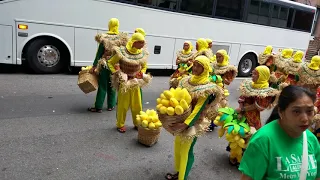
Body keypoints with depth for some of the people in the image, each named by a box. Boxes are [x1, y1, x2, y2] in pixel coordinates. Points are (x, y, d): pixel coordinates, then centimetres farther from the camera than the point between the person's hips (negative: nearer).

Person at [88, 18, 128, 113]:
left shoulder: (104, 38, -9)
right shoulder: (121, 38, -4)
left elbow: (99, 53, -7)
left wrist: (94, 66, -2)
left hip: (105, 65, -2)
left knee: (102, 86, 4)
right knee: (112, 86, 14)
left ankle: (98, 107, 9)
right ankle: (111, 105, 22)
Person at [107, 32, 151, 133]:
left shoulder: (143, 53, -2)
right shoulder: (122, 52, -15)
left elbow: (144, 67, 15)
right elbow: (110, 63, -4)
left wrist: (142, 74, -3)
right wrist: (115, 73, -14)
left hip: (136, 83, 4)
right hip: (124, 82, -4)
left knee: (137, 105, 10)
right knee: (123, 105, 5)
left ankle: (137, 123, 29)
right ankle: (120, 124, 23)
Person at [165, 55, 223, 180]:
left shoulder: (208, 88, -18)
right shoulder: (186, 80, 1)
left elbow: (199, 110, -23)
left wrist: (185, 124, -31)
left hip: (193, 123, -7)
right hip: (180, 118, 7)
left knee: (186, 150, 5)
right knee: (178, 146, 19)